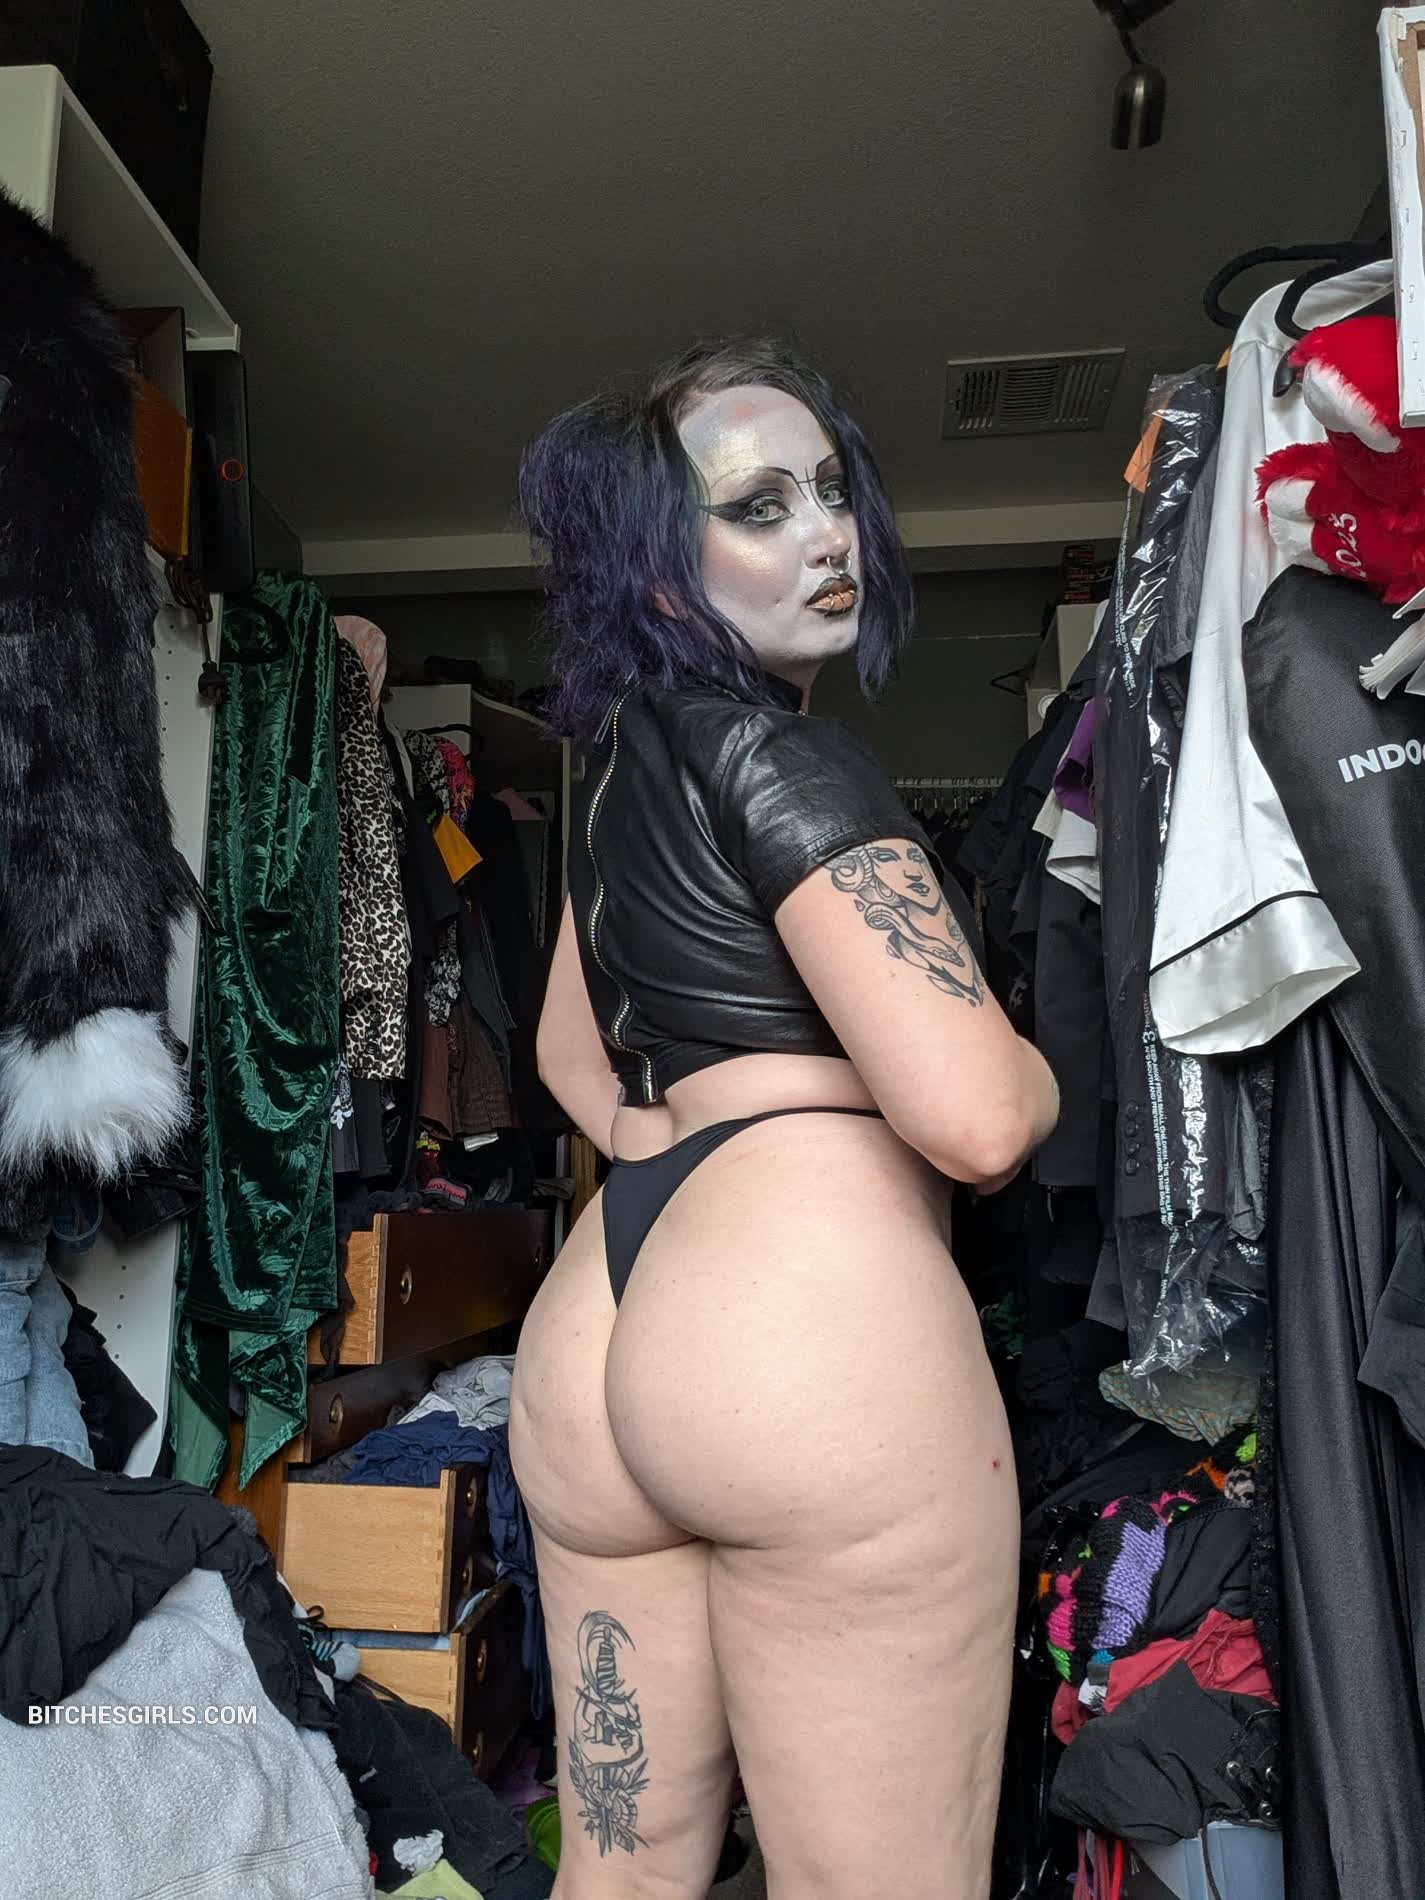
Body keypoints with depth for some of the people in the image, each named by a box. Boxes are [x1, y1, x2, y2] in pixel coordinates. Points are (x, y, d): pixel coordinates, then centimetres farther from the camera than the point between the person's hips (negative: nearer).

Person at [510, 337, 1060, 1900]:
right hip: (816, 1312, -9)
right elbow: (972, 1114, -19)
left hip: (592, 1329, 9)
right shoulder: (781, 753, -10)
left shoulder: (624, 764, 18)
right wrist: (1036, 1072, 3)